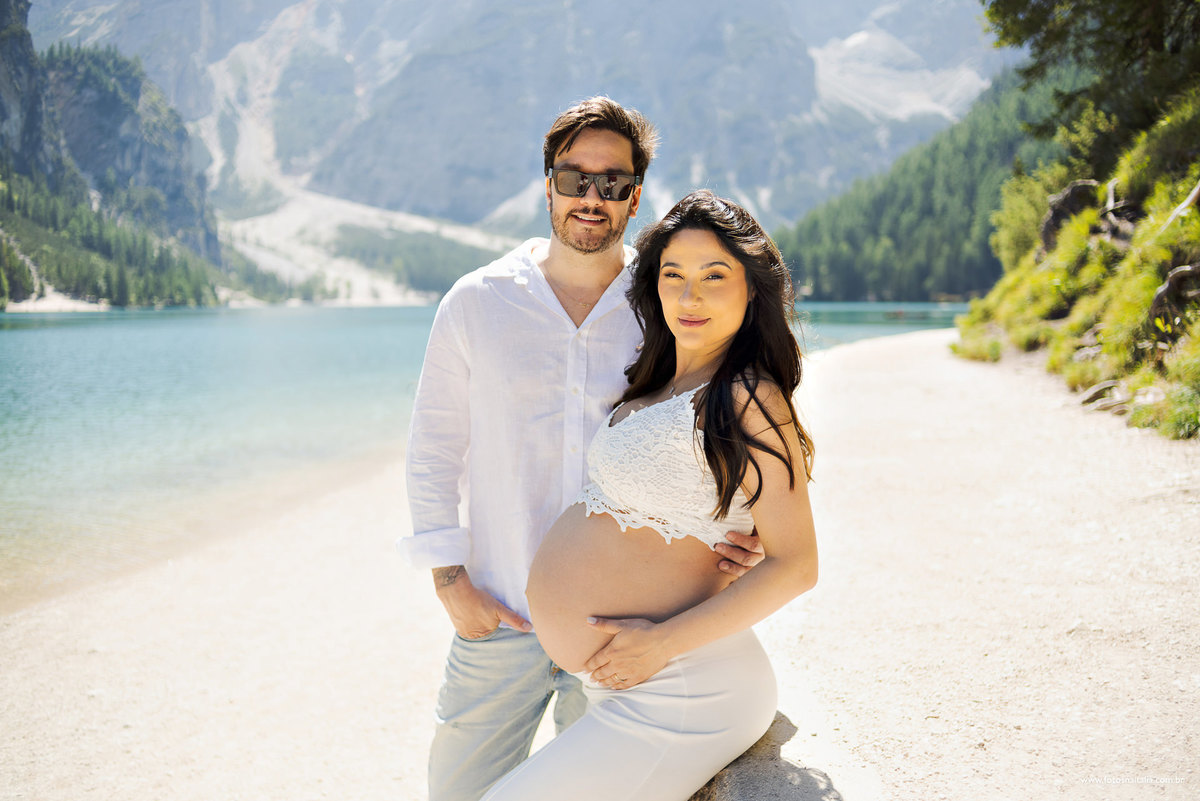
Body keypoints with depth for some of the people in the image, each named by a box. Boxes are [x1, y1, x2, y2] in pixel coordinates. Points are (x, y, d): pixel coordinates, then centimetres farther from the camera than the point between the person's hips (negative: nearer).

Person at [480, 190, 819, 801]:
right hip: (618, 688, 9)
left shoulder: (749, 401, -14)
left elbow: (795, 565, -17)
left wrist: (663, 642, -20)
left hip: (679, 695, -9)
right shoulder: (659, 389, 12)